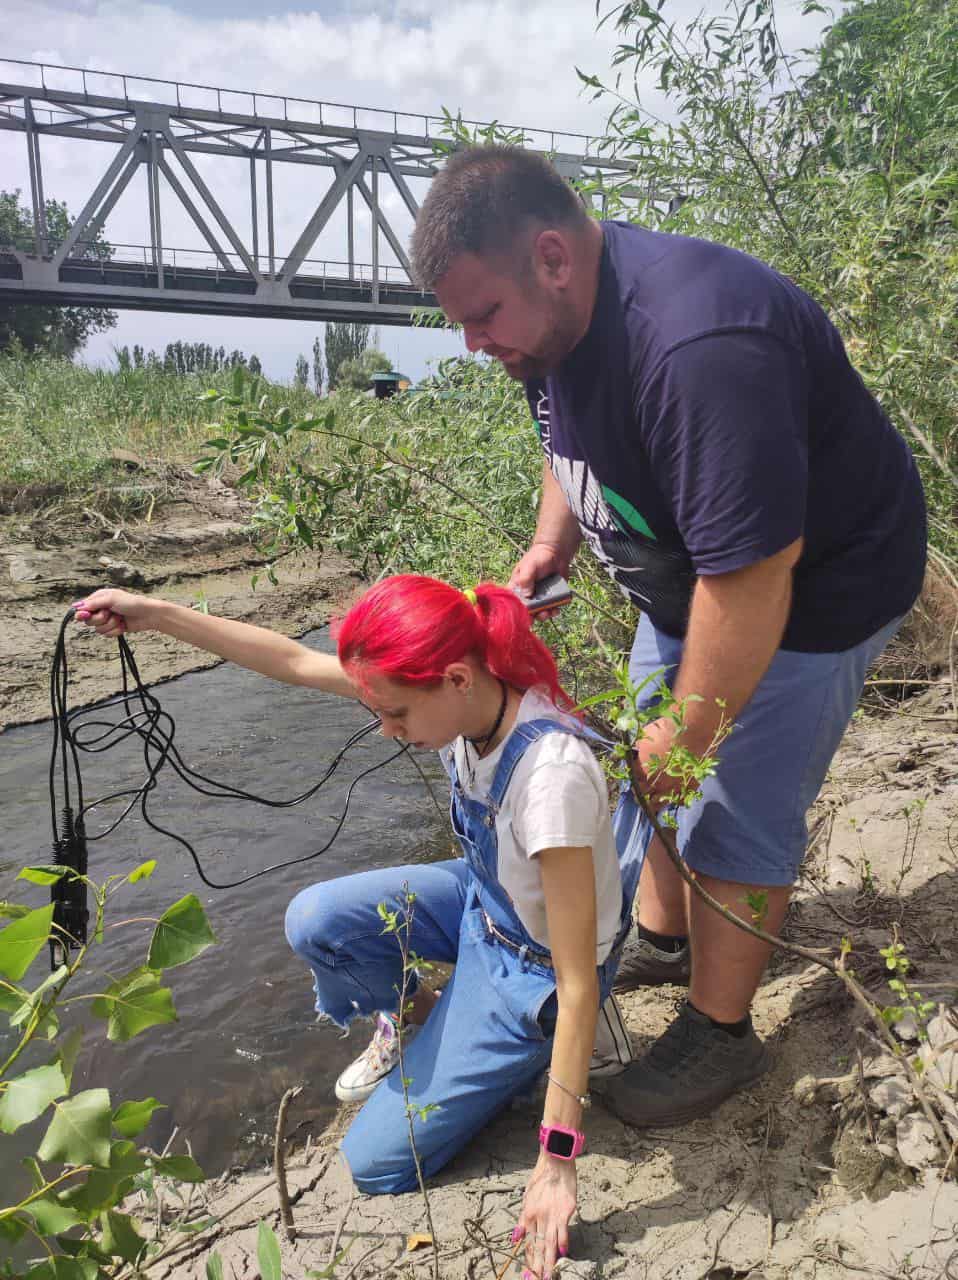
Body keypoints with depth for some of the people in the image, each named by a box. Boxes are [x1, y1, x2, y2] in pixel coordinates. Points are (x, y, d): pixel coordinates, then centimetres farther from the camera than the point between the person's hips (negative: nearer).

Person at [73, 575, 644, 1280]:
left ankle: (525, 1059, 18)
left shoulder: (551, 775, -39)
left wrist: (557, 1162, -27)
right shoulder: (462, 686, -19)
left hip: (534, 974, -6)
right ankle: (414, 1013, 14)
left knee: (377, 1162, -3)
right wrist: (158, 614, -9)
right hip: (482, 898, 6)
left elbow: (580, 983, -32)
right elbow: (298, 662, -8)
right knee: (315, 921, -16)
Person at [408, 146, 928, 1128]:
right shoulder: (552, 314, -7)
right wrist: (549, 546, -3)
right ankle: (660, 941, 40)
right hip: (690, 578, 9)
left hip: (808, 593, -9)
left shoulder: (701, 350, -38)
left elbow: (751, 578, -35)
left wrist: (682, 735, -24)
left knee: (738, 814, -1)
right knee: (649, 766, 17)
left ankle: (719, 1031, 21)